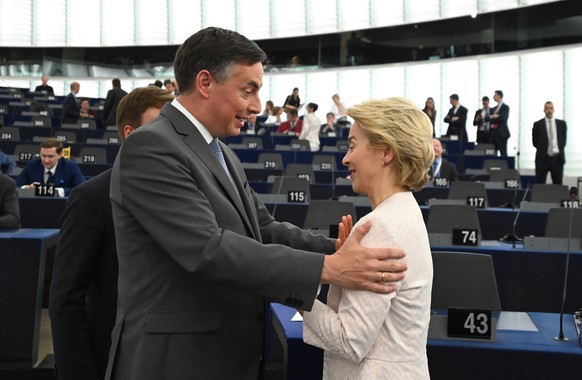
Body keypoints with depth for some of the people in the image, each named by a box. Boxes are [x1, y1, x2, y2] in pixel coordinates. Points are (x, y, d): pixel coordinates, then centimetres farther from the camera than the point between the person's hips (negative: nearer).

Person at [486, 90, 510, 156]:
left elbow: (502, 118, -16)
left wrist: (492, 118, -3)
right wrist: (493, 117, -8)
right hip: (493, 132, 7)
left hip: (501, 133, -7)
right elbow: (486, 118, 10)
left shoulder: (505, 107, -2)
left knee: (503, 153, -5)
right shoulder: (494, 108, 20)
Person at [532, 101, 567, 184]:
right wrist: (543, 149, 5)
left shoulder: (562, 123, 8)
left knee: (558, 185, 4)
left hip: (557, 158, 2)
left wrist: (559, 151, 5)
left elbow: (563, 140, 12)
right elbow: (535, 142, 6)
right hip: (543, 159, -2)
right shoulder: (538, 124, 1)